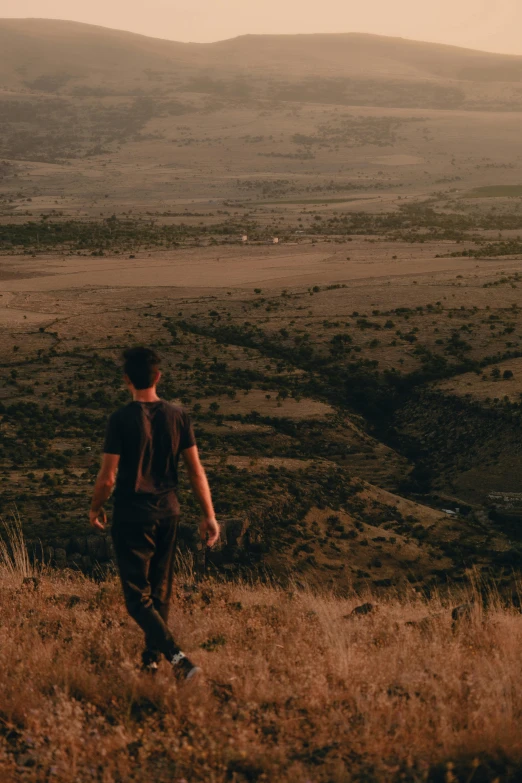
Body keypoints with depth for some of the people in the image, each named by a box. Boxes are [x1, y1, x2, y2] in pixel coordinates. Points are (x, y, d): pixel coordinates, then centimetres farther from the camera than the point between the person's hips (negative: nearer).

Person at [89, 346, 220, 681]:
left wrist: (96, 509, 6)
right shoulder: (178, 416, -3)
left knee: (138, 596, 0)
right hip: (168, 513, 5)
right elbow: (196, 470, -1)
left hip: (132, 516, -5)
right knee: (161, 590, 20)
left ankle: (177, 656, -16)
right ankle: (152, 657, 33)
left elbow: (108, 477, -13)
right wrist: (209, 515, 7)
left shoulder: (122, 419, -15)